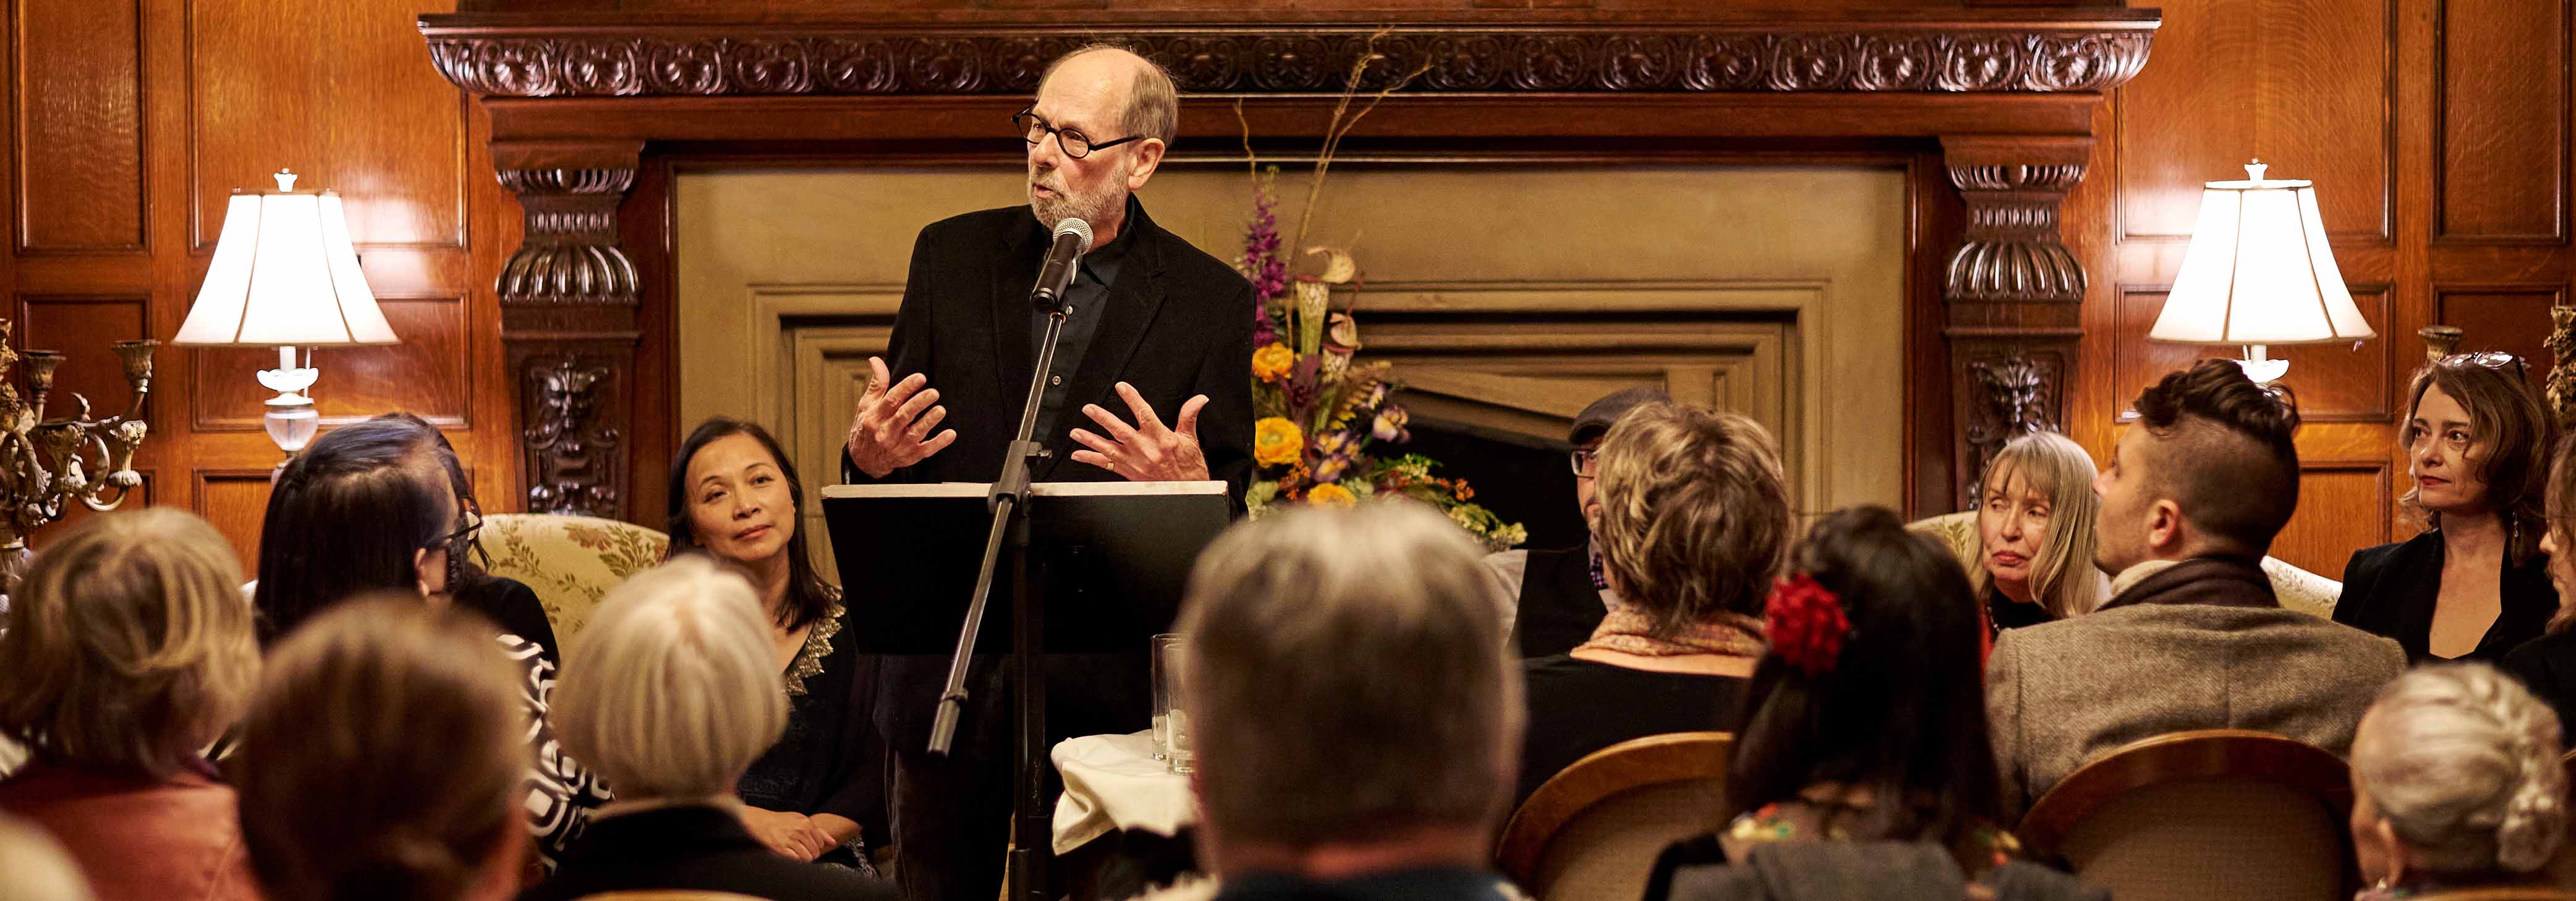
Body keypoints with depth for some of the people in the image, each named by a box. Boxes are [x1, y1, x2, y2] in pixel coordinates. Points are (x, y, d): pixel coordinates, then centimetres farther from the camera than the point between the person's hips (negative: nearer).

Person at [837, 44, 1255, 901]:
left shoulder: (1211, 299, -1)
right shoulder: (952, 254, 6)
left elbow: (1232, 504, 0)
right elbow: (881, 444, 10)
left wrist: (1187, 485, -23)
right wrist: (867, 455, -13)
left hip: (1109, 676, -2)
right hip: (950, 661, 2)